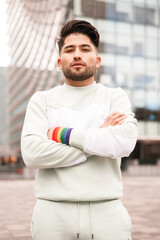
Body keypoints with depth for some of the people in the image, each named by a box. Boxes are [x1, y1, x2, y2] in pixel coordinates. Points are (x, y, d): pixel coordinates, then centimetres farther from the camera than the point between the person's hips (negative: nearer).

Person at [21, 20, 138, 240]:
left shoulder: (115, 97, 7)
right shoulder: (42, 100, 7)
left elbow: (125, 142, -13)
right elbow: (32, 153, -10)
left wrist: (63, 134, -10)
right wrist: (99, 139, -9)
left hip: (107, 213, 0)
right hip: (53, 213, 0)